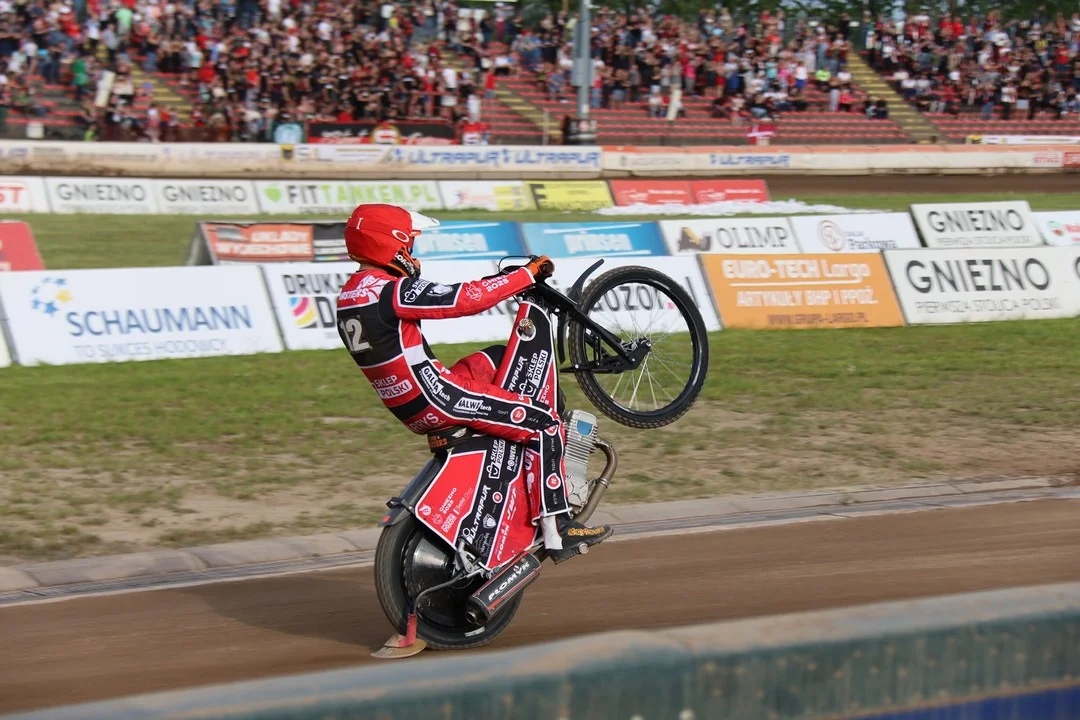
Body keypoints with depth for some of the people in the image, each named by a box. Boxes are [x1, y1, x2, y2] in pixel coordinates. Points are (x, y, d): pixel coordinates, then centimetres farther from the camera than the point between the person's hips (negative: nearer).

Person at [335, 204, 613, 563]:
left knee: (499, 357, 24)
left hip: (405, 406, 10)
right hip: (437, 400, -10)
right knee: (544, 425, -6)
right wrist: (528, 274, -13)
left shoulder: (349, 297, 9)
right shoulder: (392, 290, -20)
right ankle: (557, 532, -7)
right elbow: (465, 300, -23)